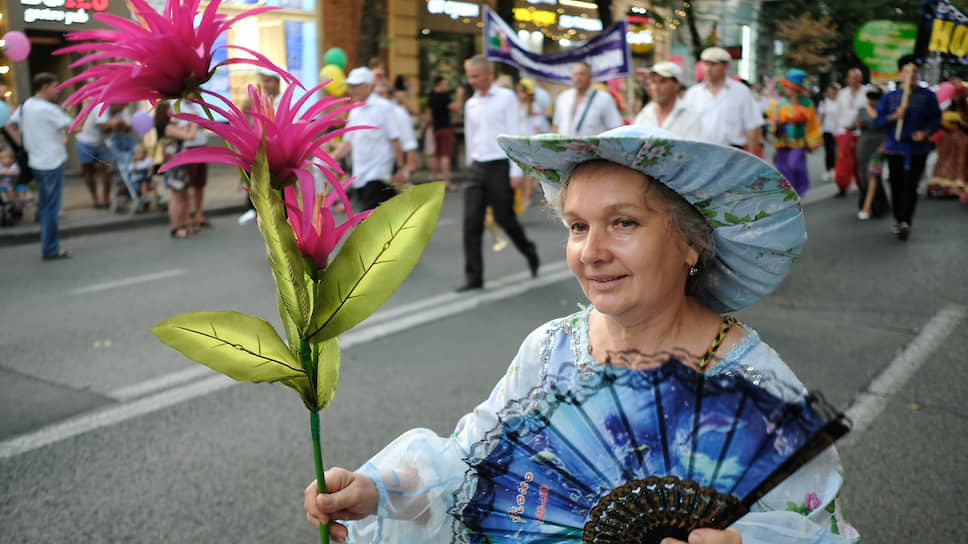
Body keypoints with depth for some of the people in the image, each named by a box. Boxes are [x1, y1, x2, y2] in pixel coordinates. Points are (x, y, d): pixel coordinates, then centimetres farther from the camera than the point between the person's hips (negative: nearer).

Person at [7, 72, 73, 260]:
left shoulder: (25, 105, 8)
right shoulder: (48, 109, -19)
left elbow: (10, 125, 17)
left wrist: (23, 142, 14)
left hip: (37, 162, 9)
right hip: (52, 162, -9)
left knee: (44, 205, 17)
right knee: (51, 207, -3)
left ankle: (47, 245, 25)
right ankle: (51, 249, 2)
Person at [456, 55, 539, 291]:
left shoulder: (506, 97, -3)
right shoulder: (470, 104, 11)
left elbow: (514, 134, -7)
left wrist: (516, 171, -13)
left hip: (500, 166, -5)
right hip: (477, 167, 5)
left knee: (505, 218, 4)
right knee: (471, 222, -3)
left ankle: (530, 252, 32)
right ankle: (473, 276, 2)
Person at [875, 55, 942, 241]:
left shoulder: (927, 95, 4)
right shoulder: (889, 97, 7)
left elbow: (936, 119, 4)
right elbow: (878, 120, 2)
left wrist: (925, 132, -15)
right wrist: (894, 116, -16)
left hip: (917, 149, -2)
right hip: (895, 148, 2)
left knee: (910, 186, -10)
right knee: (896, 186, 6)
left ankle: (905, 222, -16)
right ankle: (899, 221, 18)